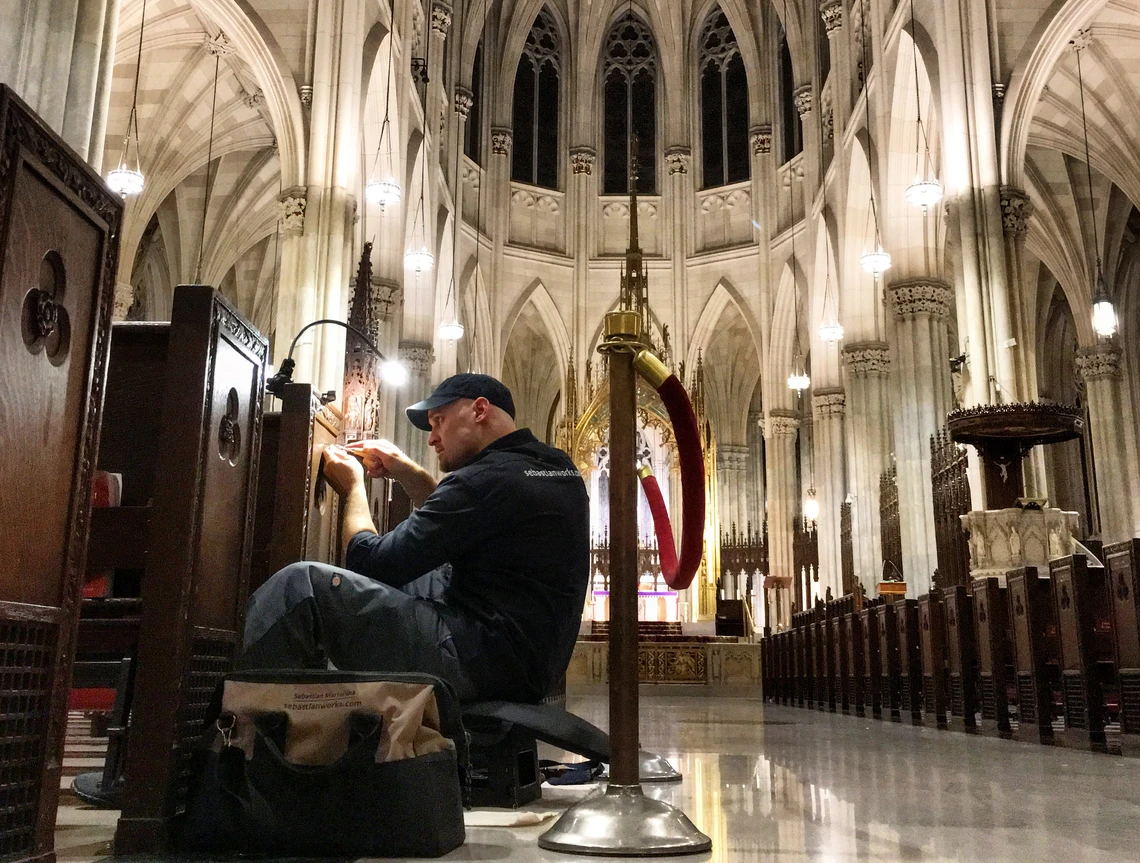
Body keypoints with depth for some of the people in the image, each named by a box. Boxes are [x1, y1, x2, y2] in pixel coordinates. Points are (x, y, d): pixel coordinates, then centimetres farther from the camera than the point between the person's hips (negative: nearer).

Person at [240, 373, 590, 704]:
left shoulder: (487, 479, -16)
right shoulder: (557, 466, 14)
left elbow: (369, 563, -11)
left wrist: (354, 488, 7)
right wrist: (410, 474, 17)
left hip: (485, 665, -11)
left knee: (299, 584, -16)